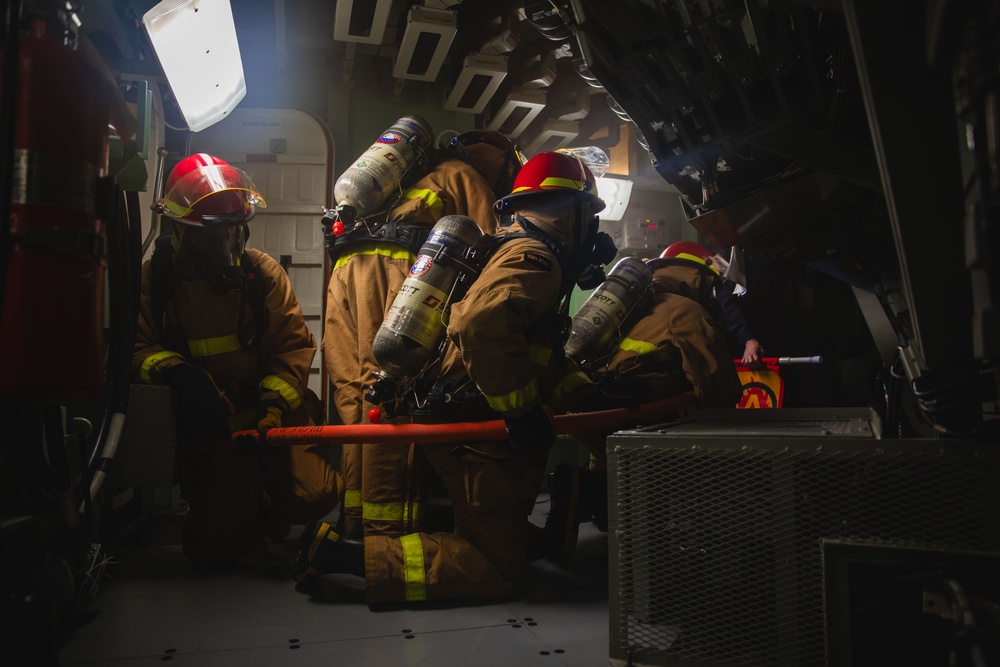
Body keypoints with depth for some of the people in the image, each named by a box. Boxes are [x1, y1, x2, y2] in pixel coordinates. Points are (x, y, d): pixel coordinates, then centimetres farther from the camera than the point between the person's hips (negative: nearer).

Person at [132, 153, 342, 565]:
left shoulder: (263, 272, -2)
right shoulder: (152, 280, -3)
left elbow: (293, 345, -5)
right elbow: (136, 348, -5)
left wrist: (274, 403, -19)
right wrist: (178, 372, -27)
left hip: (272, 410, 0)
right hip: (208, 423, 0)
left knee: (312, 496, -18)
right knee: (216, 546, -2)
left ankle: (267, 503, 20)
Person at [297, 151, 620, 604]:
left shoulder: (524, 253, 19)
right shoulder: (533, 257, -15)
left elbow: (541, 357, 21)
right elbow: (482, 323, -36)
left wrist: (587, 395, 7)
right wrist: (522, 413, -26)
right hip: (476, 433, -11)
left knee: (510, 535, 23)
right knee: (498, 569, -6)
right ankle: (344, 555, -9)